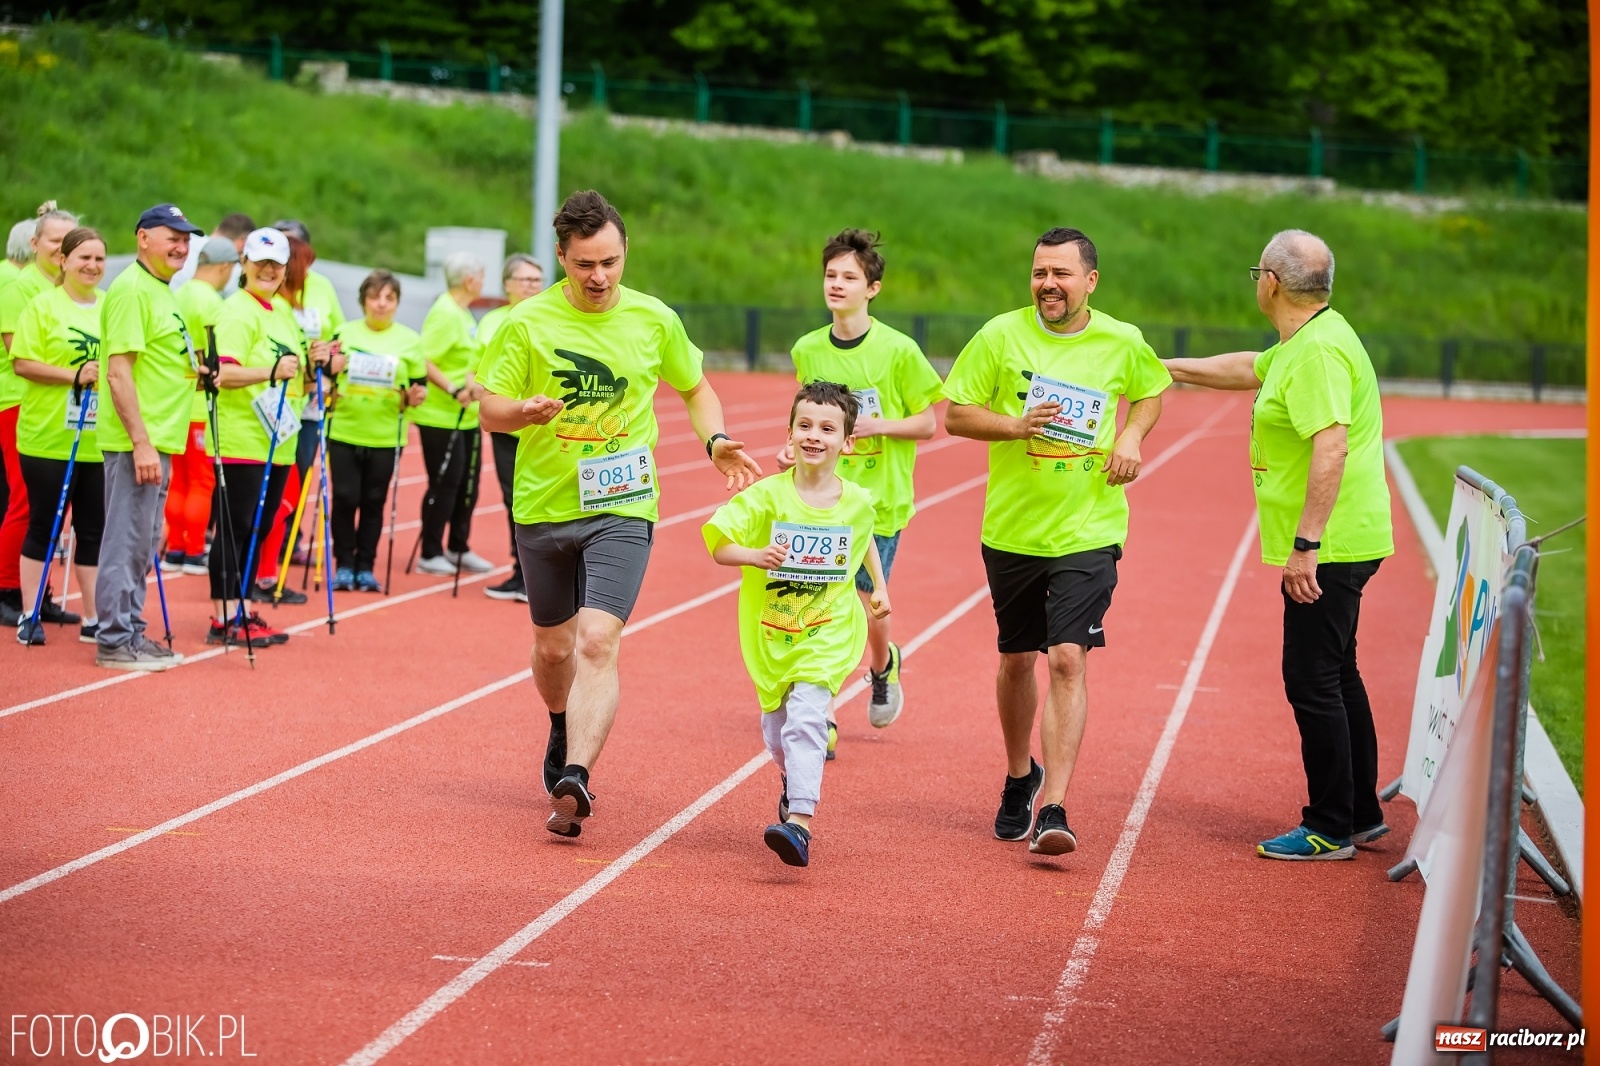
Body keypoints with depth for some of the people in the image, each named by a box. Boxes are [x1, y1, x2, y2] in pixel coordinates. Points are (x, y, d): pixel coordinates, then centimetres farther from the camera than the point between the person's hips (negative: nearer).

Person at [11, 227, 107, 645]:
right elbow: (22, 362, -10)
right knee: (43, 526, 3)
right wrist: (74, 375, -20)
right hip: (48, 439, -4)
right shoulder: (43, 306, -4)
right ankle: (29, 615, 11)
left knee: (95, 530, 6)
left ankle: (93, 618, 13)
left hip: (99, 442, 4)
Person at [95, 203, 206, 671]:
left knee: (144, 542, 14)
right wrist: (141, 443, -23)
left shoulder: (163, 291, 17)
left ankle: (130, 631, 21)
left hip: (158, 440, 10)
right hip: (135, 441, -10)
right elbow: (119, 370, -20)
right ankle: (115, 641, -1)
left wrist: (193, 369, 11)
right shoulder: (131, 289, -13)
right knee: (127, 540, -5)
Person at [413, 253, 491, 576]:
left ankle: (458, 549, 25)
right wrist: (453, 389, -28)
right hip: (441, 418, -10)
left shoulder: (462, 313, 13)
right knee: (444, 484, -3)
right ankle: (431, 554, 7)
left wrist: (472, 381, 6)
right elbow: (422, 361, -25)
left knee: (467, 483, 14)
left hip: (466, 416, 10)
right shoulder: (444, 314, -18)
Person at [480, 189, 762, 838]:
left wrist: (717, 441, -3)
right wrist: (523, 410, -24)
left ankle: (574, 779, -26)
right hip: (543, 508, 2)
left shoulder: (654, 320, 0)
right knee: (553, 648, 15)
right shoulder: (528, 322, -4)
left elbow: (694, 388, 16)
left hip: (622, 508, -1)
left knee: (598, 641, -19)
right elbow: (491, 411, -1)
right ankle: (565, 731, 46)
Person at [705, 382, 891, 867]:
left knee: (806, 718, -20)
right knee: (776, 723, 16)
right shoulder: (767, 496, -12)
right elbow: (720, 547, -14)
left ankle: (800, 820, -26)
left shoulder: (857, 502, -5)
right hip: (770, 632, 2)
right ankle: (794, 780, 49)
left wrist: (879, 586, 21)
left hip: (827, 634, -1)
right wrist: (756, 556, -32)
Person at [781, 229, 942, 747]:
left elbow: (928, 423, -3)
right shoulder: (807, 349, 3)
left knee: (863, 605, 2)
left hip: (879, 498, -3)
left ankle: (883, 665, 37)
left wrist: (877, 425, -18)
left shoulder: (898, 350, -9)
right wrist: (793, 449, -2)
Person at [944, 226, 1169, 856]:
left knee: (1069, 660, -14)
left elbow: (1152, 390, 19)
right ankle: (1019, 779, 39)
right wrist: (1016, 426, -18)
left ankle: (1053, 810, -16)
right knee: (1017, 659, 14)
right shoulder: (1001, 336, -5)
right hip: (1012, 529, 2)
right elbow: (955, 414, -1)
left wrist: (1132, 436, -1)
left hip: (1089, 532, -1)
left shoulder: (1123, 344, -1)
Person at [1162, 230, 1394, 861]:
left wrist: (1305, 544, -29)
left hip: (1327, 550, -11)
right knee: (1337, 676, 17)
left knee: (1313, 680, -5)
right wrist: (1167, 367, 39)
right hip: (1337, 547, 11)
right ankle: (1362, 816, 26)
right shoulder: (1303, 342, 13)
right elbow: (1249, 369, 32)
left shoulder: (1319, 350, -19)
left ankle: (1330, 830, 1)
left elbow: (1331, 447, -28)